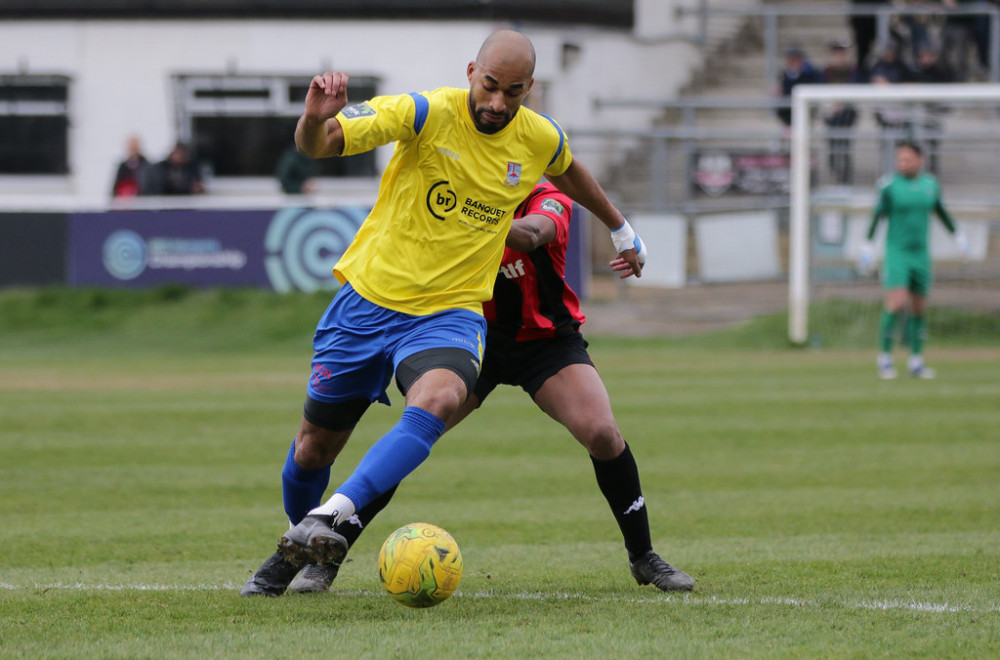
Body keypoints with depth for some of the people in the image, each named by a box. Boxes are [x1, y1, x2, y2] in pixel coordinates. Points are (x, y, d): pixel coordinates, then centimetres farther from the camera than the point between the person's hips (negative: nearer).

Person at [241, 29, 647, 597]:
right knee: (315, 444, 8)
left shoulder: (539, 139, -2)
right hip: (371, 297, -1)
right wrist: (316, 119, -48)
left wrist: (621, 229, 38)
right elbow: (317, 145, -24)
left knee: (439, 399, -34)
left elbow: (567, 171, 25)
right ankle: (298, 548, 39)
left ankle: (332, 517, -39)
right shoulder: (426, 113, -15)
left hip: (450, 312, 1)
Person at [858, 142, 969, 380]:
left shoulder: (930, 184, 4)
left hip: (921, 253, 4)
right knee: (896, 304, -18)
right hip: (896, 253, -4)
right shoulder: (890, 185, -9)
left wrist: (958, 235, 21)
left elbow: (941, 212, 18)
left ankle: (916, 362, 19)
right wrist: (868, 244, -13)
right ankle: (885, 358, -6)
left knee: (919, 308, 8)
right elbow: (878, 214, -8)